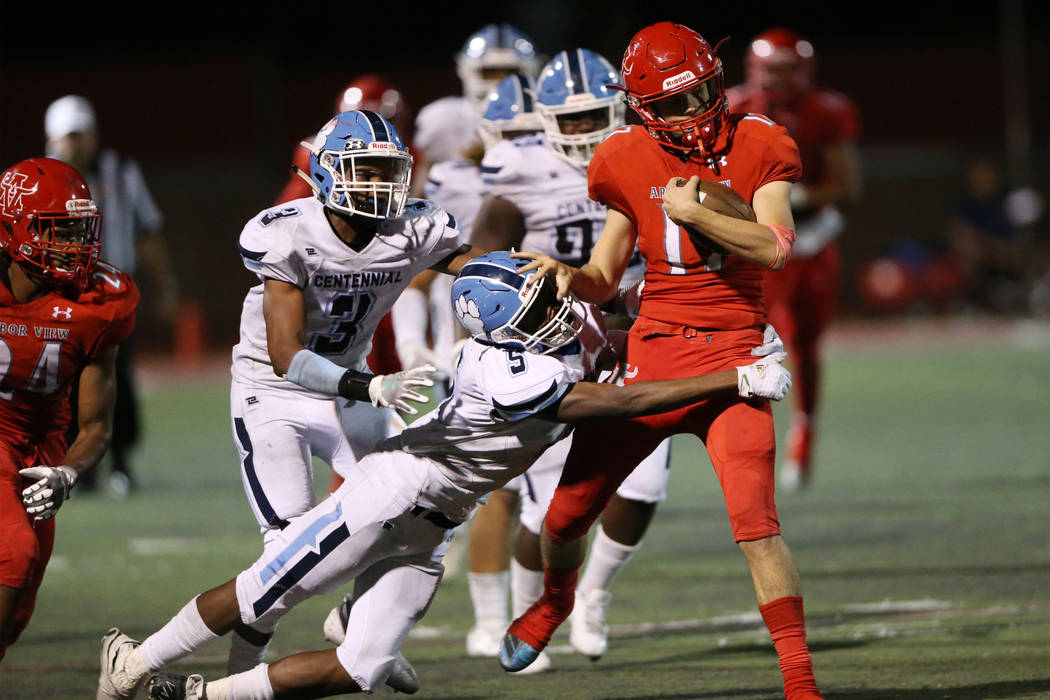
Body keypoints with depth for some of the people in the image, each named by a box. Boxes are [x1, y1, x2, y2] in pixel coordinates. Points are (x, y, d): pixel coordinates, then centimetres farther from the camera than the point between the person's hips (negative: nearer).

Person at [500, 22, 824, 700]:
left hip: (731, 351, -3)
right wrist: (568, 276, -8)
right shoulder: (632, 163, 4)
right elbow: (606, 276, 12)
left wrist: (693, 213, -16)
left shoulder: (757, 148, -2)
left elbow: (774, 247, -14)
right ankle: (555, 600, 44)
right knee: (568, 514, 9)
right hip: (654, 352, 3)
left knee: (756, 524, -18)